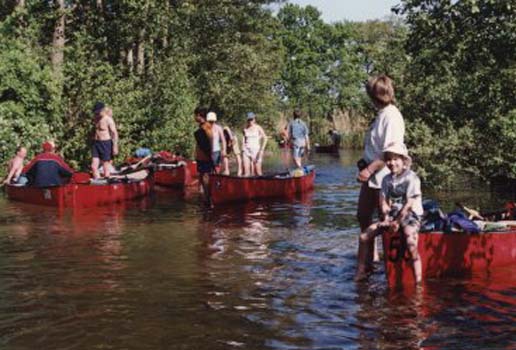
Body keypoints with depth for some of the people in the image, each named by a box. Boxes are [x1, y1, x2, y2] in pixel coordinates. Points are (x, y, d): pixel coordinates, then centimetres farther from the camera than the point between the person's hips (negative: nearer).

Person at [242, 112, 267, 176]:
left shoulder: (258, 128, -2)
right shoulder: (245, 129, 10)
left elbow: (265, 138, -4)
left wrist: (262, 149, -11)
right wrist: (243, 149, 6)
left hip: (256, 149, -3)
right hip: (247, 150, 3)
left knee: (258, 172, -3)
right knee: (246, 172, -5)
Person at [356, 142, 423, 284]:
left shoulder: (411, 178, -10)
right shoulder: (387, 179, 9)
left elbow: (409, 204, -15)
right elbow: (383, 202, 6)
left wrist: (397, 222, -15)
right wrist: (386, 218, -11)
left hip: (411, 216, -6)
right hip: (393, 215, 6)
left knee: (410, 240, -35)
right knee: (364, 236, -4)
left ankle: (418, 278, -28)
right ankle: (361, 272, 7)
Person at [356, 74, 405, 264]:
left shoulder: (392, 116, -19)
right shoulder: (382, 114, 10)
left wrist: (369, 169, -23)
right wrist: (365, 162, 12)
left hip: (383, 177, -10)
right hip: (371, 175, 10)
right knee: (363, 215, 17)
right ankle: (371, 254, 30)